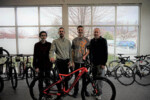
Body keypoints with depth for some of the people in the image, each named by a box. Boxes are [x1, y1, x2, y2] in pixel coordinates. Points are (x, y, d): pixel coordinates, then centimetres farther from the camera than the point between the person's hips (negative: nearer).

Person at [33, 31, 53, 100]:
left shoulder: (49, 44, 3)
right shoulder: (37, 45, -1)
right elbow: (35, 56, -2)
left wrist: (50, 64, 1)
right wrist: (36, 67, -8)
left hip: (47, 65, 1)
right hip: (40, 65, -1)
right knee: (40, 80, 7)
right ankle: (41, 94, 22)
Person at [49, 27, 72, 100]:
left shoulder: (68, 41, 10)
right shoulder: (55, 41, 1)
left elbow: (70, 52, 10)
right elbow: (52, 50, -11)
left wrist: (70, 61, 1)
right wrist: (51, 57, -31)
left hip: (66, 61, 3)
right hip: (59, 61, -2)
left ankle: (66, 90, 29)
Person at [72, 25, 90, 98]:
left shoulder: (86, 40, 3)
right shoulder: (74, 40, 5)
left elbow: (88, 50, 4)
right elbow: (73, 51, 6)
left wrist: (85, 56, -15)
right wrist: (72, 61, 1)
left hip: (84, 60, 0)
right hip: (76, 61, 0)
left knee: (84, 76, 8)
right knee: (76, 76, 6)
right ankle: (76, 91, 18)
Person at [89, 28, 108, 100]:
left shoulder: (103, 40, -4)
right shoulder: (92, 41, 11)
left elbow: (105, 53, -8)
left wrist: (103, 63, -13)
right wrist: (90, 61, 10)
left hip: (100, 63, -5)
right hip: (93, 63, 5)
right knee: (94, 78, 10)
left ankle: (99, 94, 10)